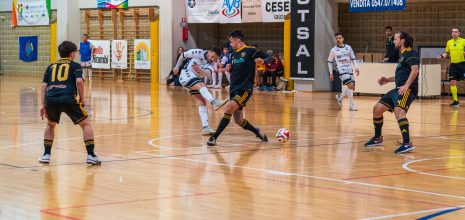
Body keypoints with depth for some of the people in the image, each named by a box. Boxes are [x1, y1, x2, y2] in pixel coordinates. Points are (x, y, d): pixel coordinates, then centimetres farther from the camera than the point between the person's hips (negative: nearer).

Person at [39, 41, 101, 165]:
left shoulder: (51, 66, 28)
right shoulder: (75, 65, 17)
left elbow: (44, 86, 18)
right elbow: (79, 81, -1)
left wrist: (42, 105, 15)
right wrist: (82, 99, 9)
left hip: (50, 99, 4)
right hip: (68, 98, -4)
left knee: (50, 124, 31)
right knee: (86, 124, 13)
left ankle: (46, 155, 24)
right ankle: (91, 155, 5)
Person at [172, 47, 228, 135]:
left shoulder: (211, 64, 1)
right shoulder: (198, 53, -11)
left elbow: (209, 72, -23)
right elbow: (183, 55, 2)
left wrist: (201, 71, -44)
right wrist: (177, 67, 6)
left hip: (195, 80, 7)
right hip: (186, 74, -7)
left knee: (202, 102, -2)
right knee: (201, 85, -32)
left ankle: (205, 128, -4)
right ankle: (215, 103, -58)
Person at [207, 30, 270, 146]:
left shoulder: (250, 51, -5)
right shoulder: (233, 55, 16)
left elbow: (269, 58, -9)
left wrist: (262, 60, -30)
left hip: (245, 89, -8)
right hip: (234, 89, 8)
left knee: (228, 109, -24)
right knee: (238, 121, 8)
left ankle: (214, 137, -22)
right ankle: (257, 132, 31)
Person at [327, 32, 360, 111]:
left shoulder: (348, 47, 6)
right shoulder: (334, 50, -1)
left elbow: (353, 58, 16)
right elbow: (330, 61, 9)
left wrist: (356, 68, 4)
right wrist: (331, 73, 6)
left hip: (349, 70, 5)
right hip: (341, 70, -5)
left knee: (352, 88, 7)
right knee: (350, 85, -20)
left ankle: (340, 97, 32)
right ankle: (351, 105, -12)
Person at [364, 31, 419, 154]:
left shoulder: (411, 53, -6)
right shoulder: (403, 55, 24)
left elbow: (415, 69, -22)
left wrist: (406, 86, -30)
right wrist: (388, 80, 25)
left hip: (407, 90, -10)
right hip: (398, 89, 10)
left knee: (398, 110, -33)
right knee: (377, 109, 11)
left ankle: (407, 143, -39)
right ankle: (377, 138, 29)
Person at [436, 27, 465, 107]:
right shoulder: (449, 42, 9)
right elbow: (447, 53, 18)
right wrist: (442, 56, 0)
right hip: (453, 65, 4)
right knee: (453, 83, 2)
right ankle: (455, 101, 11)